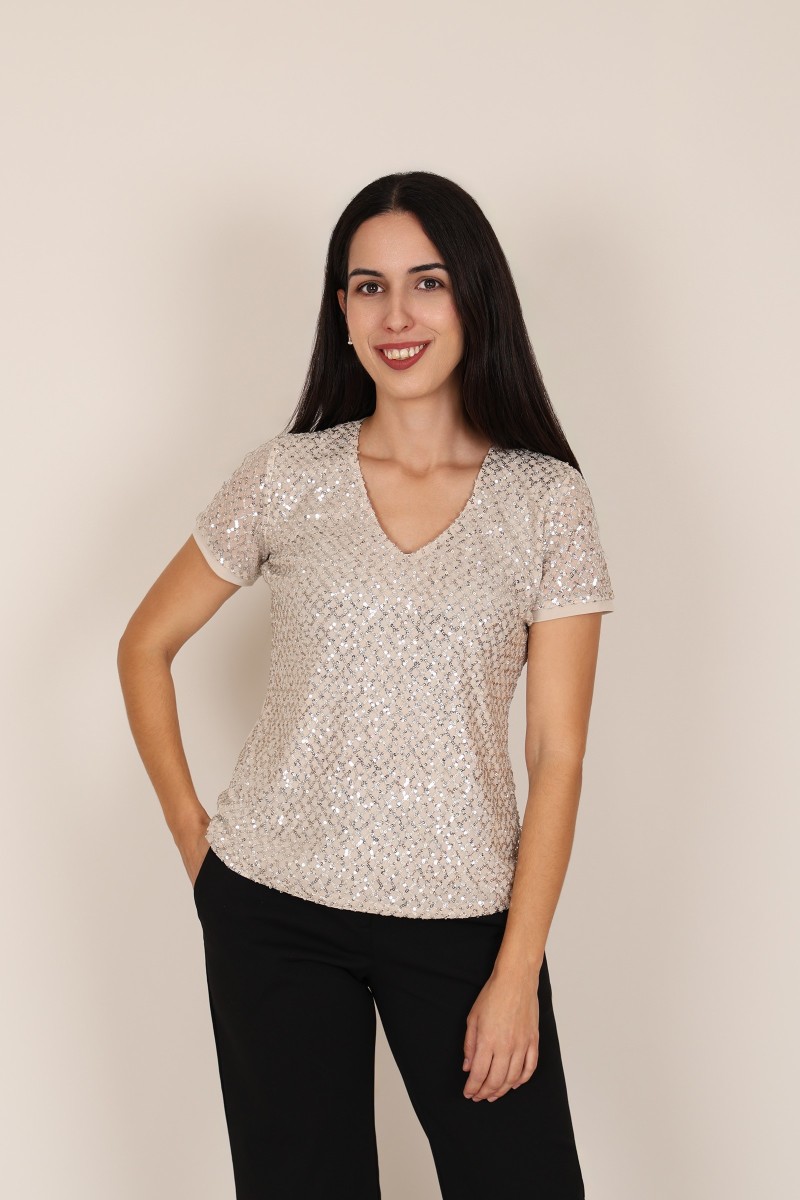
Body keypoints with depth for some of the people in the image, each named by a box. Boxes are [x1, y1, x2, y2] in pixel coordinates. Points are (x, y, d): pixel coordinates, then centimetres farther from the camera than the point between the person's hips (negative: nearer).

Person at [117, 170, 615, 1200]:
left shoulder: (547, 500, -3)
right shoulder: (286, 478, 0)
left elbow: (557, 755, -4)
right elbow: (145, 645, 10)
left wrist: (518, 969, -8)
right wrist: (189, 831, 3)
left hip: (463, 915, 0)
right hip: (274, 910, 1)